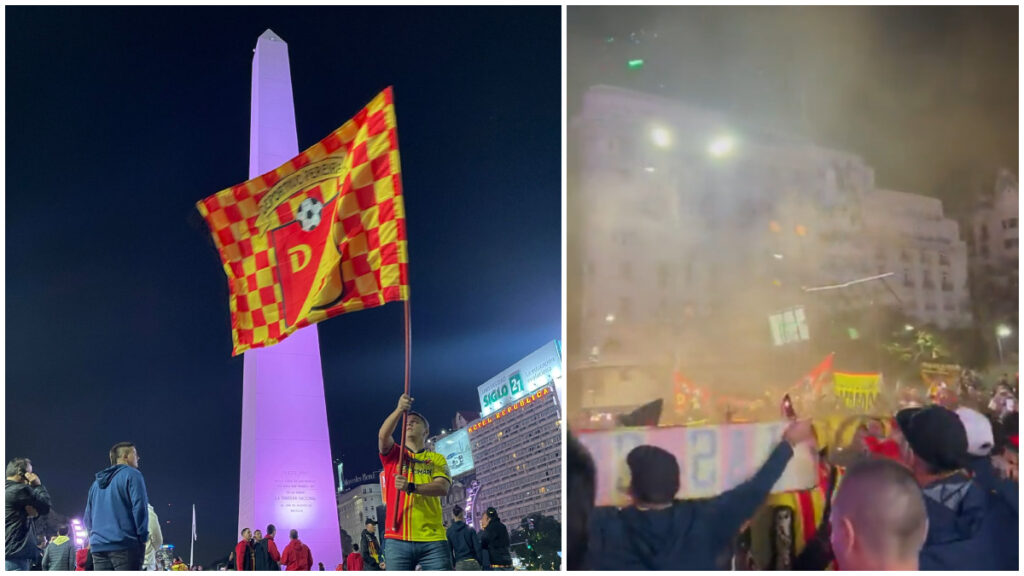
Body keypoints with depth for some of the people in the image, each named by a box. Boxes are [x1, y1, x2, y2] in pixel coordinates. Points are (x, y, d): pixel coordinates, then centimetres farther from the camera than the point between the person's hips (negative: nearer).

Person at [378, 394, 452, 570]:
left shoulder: (437, 459, 14)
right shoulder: (393, 455, 15)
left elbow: (443, 488, -5)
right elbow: (383, 435, -7)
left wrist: (411, 487, -21)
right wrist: (399, 410, -21)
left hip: (432, 539, 0)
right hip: (398, 538, 0)